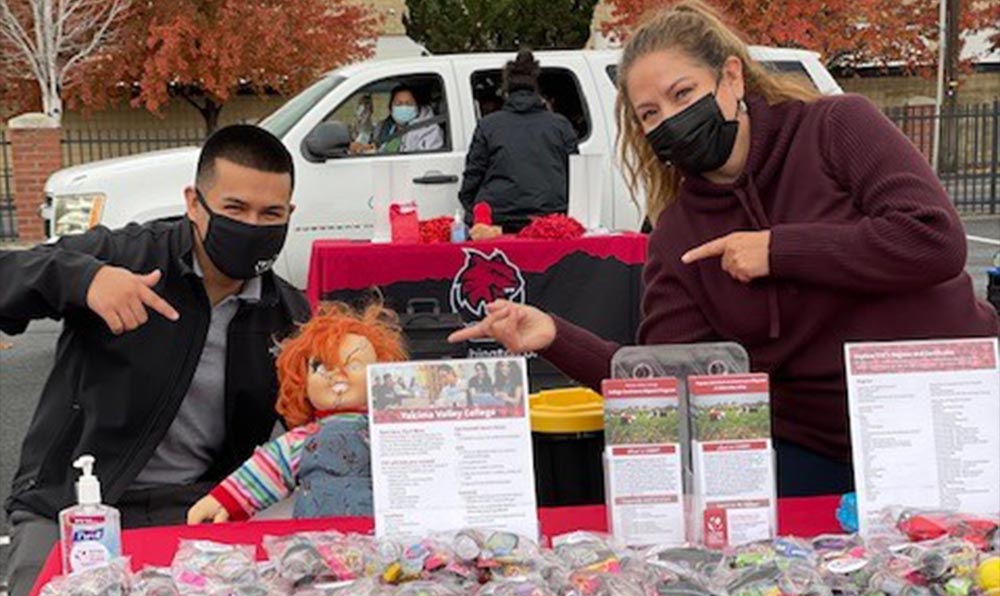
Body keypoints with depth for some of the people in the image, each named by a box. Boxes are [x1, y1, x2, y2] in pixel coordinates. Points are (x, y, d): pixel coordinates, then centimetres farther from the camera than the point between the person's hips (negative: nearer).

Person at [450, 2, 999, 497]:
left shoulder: (837, 127, -5)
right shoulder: (676, 240, 2)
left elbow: (935, 241, -18)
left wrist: (778, 251, -16)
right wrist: (557, 338, -20)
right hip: (817, 451, 2)